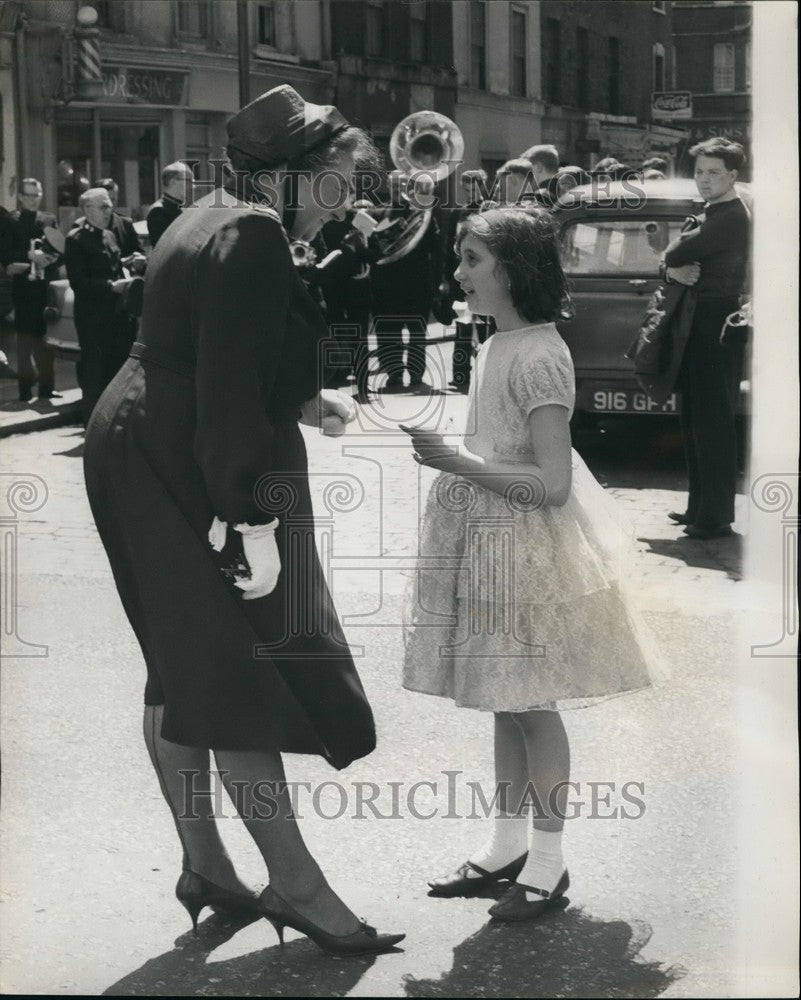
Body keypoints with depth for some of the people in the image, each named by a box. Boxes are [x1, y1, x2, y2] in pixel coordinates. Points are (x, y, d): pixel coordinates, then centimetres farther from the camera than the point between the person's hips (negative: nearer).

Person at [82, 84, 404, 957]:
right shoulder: (252, 237, -19)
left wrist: (302, 403, 13)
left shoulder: (215, 221, 13)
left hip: (142, 453, 11)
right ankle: (295, 885, 5)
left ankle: (203, 867, 27)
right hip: (189, 479, -11)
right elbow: (228, 392, -25)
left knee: (185, 672, 16)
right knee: (239, 678, -4)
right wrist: (254, 519, -25)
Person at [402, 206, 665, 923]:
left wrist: (456, 462, -22)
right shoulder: (498, 345, 9)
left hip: (526, 547, -9)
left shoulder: (538, 356, -20)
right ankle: (509, 845, 29)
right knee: (506, 702, 17)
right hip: (488, 545, 9)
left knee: (531, 705, 2)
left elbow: (552, 483, -24)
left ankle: (548, 861, 15)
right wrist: (447, 451, 8)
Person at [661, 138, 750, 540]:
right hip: (699, 326, 10)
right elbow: (671, 257, 14)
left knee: (713, 423, -8)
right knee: (696, 420, 14)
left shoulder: (731, 217, -15)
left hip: (718, 328, -10)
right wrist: (674, 270, -8)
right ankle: (700, 507, 23)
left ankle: (716, 517, -5)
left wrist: (676, 260, 3)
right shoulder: (713, 214, 17)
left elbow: (676, 254, -19)